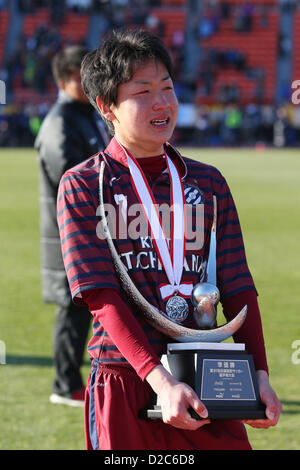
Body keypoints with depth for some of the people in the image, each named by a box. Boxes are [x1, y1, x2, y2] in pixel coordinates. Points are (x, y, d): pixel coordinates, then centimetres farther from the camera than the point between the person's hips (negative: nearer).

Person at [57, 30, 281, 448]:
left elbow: (238, 288, 11)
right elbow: (103, 298, -10)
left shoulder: (208, 183, 13)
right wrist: (160, 380, -21)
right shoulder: (82, 186, 0)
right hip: (124, 385, -3)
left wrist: (260, 374, -2)